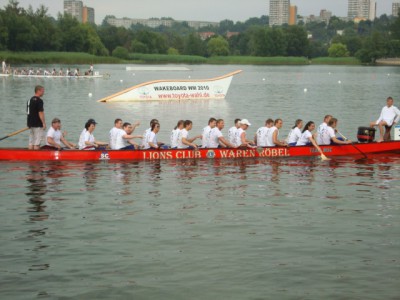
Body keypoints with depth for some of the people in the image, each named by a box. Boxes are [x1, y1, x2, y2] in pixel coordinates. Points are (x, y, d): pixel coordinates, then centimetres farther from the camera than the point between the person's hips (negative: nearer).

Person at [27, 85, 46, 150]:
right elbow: (40, 113, -20)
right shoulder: (39, 100, -15)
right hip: (38, 124, -9)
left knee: (31, 142, 12)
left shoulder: (30, 100, 13)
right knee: (37, 144, -4)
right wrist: (44, 123, -15)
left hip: (31, 123, 9)